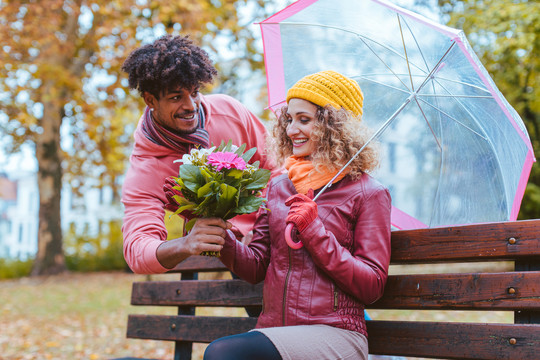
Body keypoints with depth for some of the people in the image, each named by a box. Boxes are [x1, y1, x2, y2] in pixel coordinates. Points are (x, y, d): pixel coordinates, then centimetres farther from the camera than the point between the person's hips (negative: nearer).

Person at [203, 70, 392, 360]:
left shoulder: (367, 193, 1)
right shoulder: (277, 188, 17)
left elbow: (372, 285, -5)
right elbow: (255, 267, 12)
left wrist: (315, 232, -13)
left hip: (334, 333, -5)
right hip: (272, 331, 5)